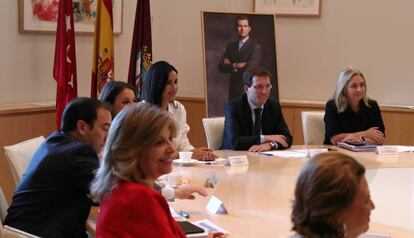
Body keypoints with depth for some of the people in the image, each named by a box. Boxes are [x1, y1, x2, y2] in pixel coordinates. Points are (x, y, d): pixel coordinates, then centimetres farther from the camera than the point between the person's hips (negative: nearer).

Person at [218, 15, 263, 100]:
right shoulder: (231, 47, 13)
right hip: (234, 91, 5)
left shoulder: (256, 47, -4)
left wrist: (231, 65, -3)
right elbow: (221, 67, 4)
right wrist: (235, 66, -10)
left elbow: (250, 68, -16)